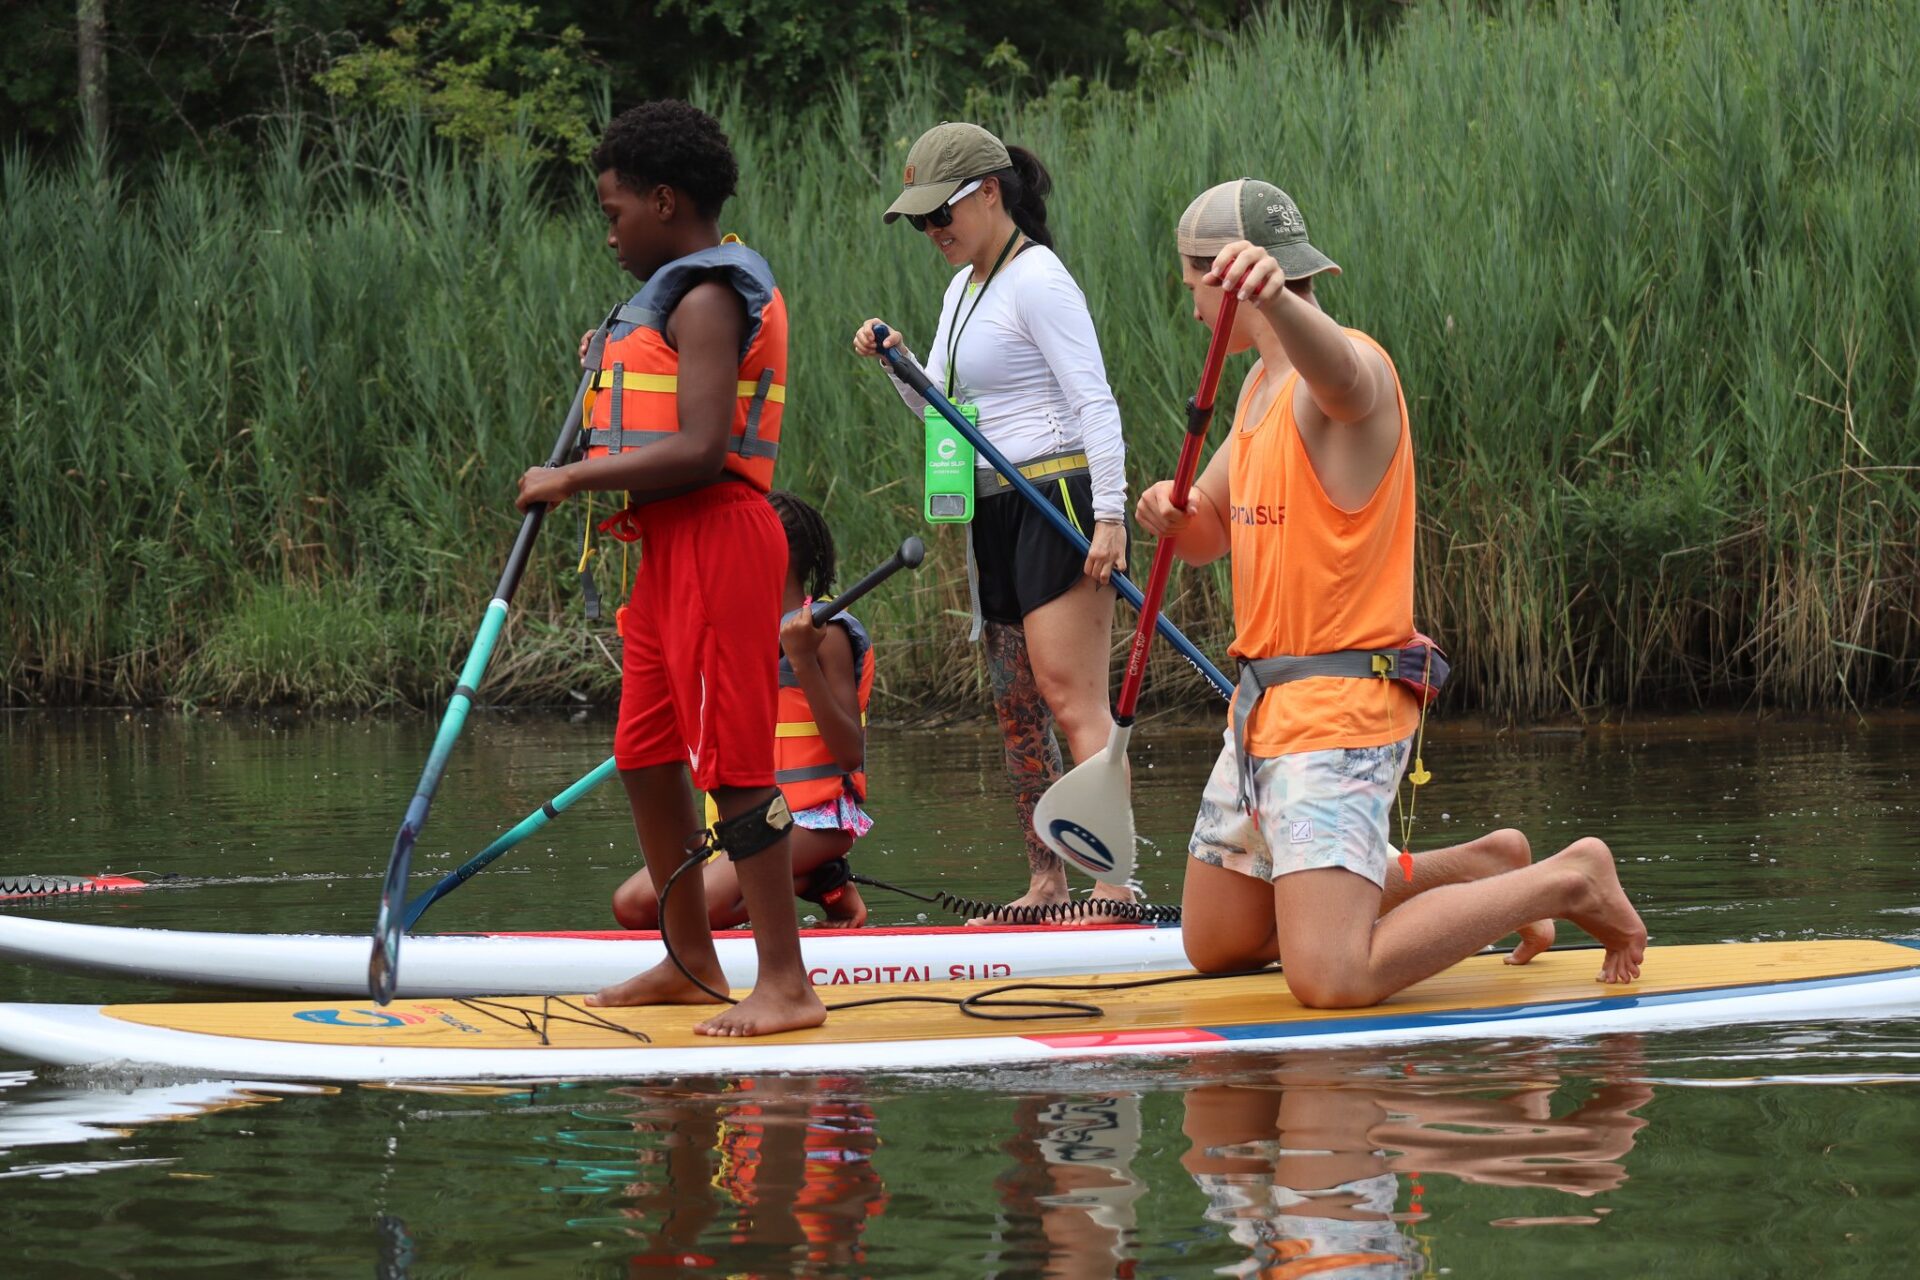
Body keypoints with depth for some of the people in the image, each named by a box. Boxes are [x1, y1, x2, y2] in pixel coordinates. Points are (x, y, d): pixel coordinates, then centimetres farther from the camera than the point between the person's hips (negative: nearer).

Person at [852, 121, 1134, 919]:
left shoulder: (1036, 280, -11)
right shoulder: (962, 289, 17)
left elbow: (1095, 401, -16)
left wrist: (1110, 516, -22)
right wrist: (898, 366, 4)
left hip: (1060, 496, -10)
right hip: (996, 513, 10)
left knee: (1070, 697, -14)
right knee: (1016, 706, 9)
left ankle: (1114, 881, -17)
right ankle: (1046, 884, 13)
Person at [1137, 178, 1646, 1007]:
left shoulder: (1354, 370, -14)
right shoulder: (1261, 386, 17)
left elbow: (1335, 369, -40)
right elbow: (1205, 538, 22)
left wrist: (1273, 298, -63)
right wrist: (1171, 511, -4)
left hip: (1336, 715, -10)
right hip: (1263, 711, 10)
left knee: (1332, 979, -21)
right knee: (1213, 950, 18)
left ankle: (1569, 883, -2)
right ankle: (1480, 873, 28)